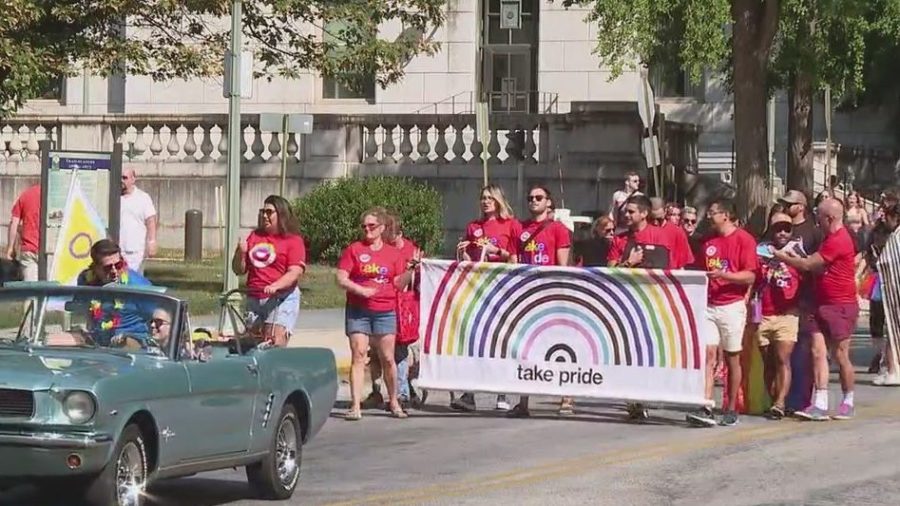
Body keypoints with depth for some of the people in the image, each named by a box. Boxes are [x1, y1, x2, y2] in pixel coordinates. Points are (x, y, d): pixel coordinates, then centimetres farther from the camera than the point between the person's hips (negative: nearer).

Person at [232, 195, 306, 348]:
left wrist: (275, 286, -28)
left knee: (275, 344, -17)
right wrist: (240, 253, -3)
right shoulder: (254, 237, 15)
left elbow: (294, 273, -12)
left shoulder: (294, 240, 0)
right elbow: (239, 270, 17)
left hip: (281, 299, -6)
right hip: (253, 299, 6)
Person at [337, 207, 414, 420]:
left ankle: (394, 401, 20)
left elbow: (398, 283, 6)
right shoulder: (354, 249, 2)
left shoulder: (392, 253, 8)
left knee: (387, 358, 4)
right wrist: (360, 290, -17)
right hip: (358, 310, -1)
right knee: (358, 356, -7)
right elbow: (341, 279, -3)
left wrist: (411, 271, -10)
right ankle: (355, 405, -8)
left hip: (385, 312, 1)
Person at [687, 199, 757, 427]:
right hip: (708, 305, 4)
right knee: (708, 354, -7)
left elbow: (750, 276, -9)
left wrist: (723, 275, -21)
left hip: (732, 305, -4)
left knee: (732, 358, 4)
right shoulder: (708, 241, 15)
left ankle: (731, 409, 12)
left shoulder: (744, 239, -4)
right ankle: (706, 408, -14)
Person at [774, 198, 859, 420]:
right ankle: (820, 404, -5)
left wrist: (781, 256, -5)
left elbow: (808, 265, -17)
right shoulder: (831, 238, 15)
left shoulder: (838, 241, -18)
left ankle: (848, 403, 15)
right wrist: (794, 256, 5)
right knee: (818, 351, -1)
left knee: (840, 355, 0)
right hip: (823, 304, 9)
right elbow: (818, 267, 17)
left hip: (841, 306, -9)